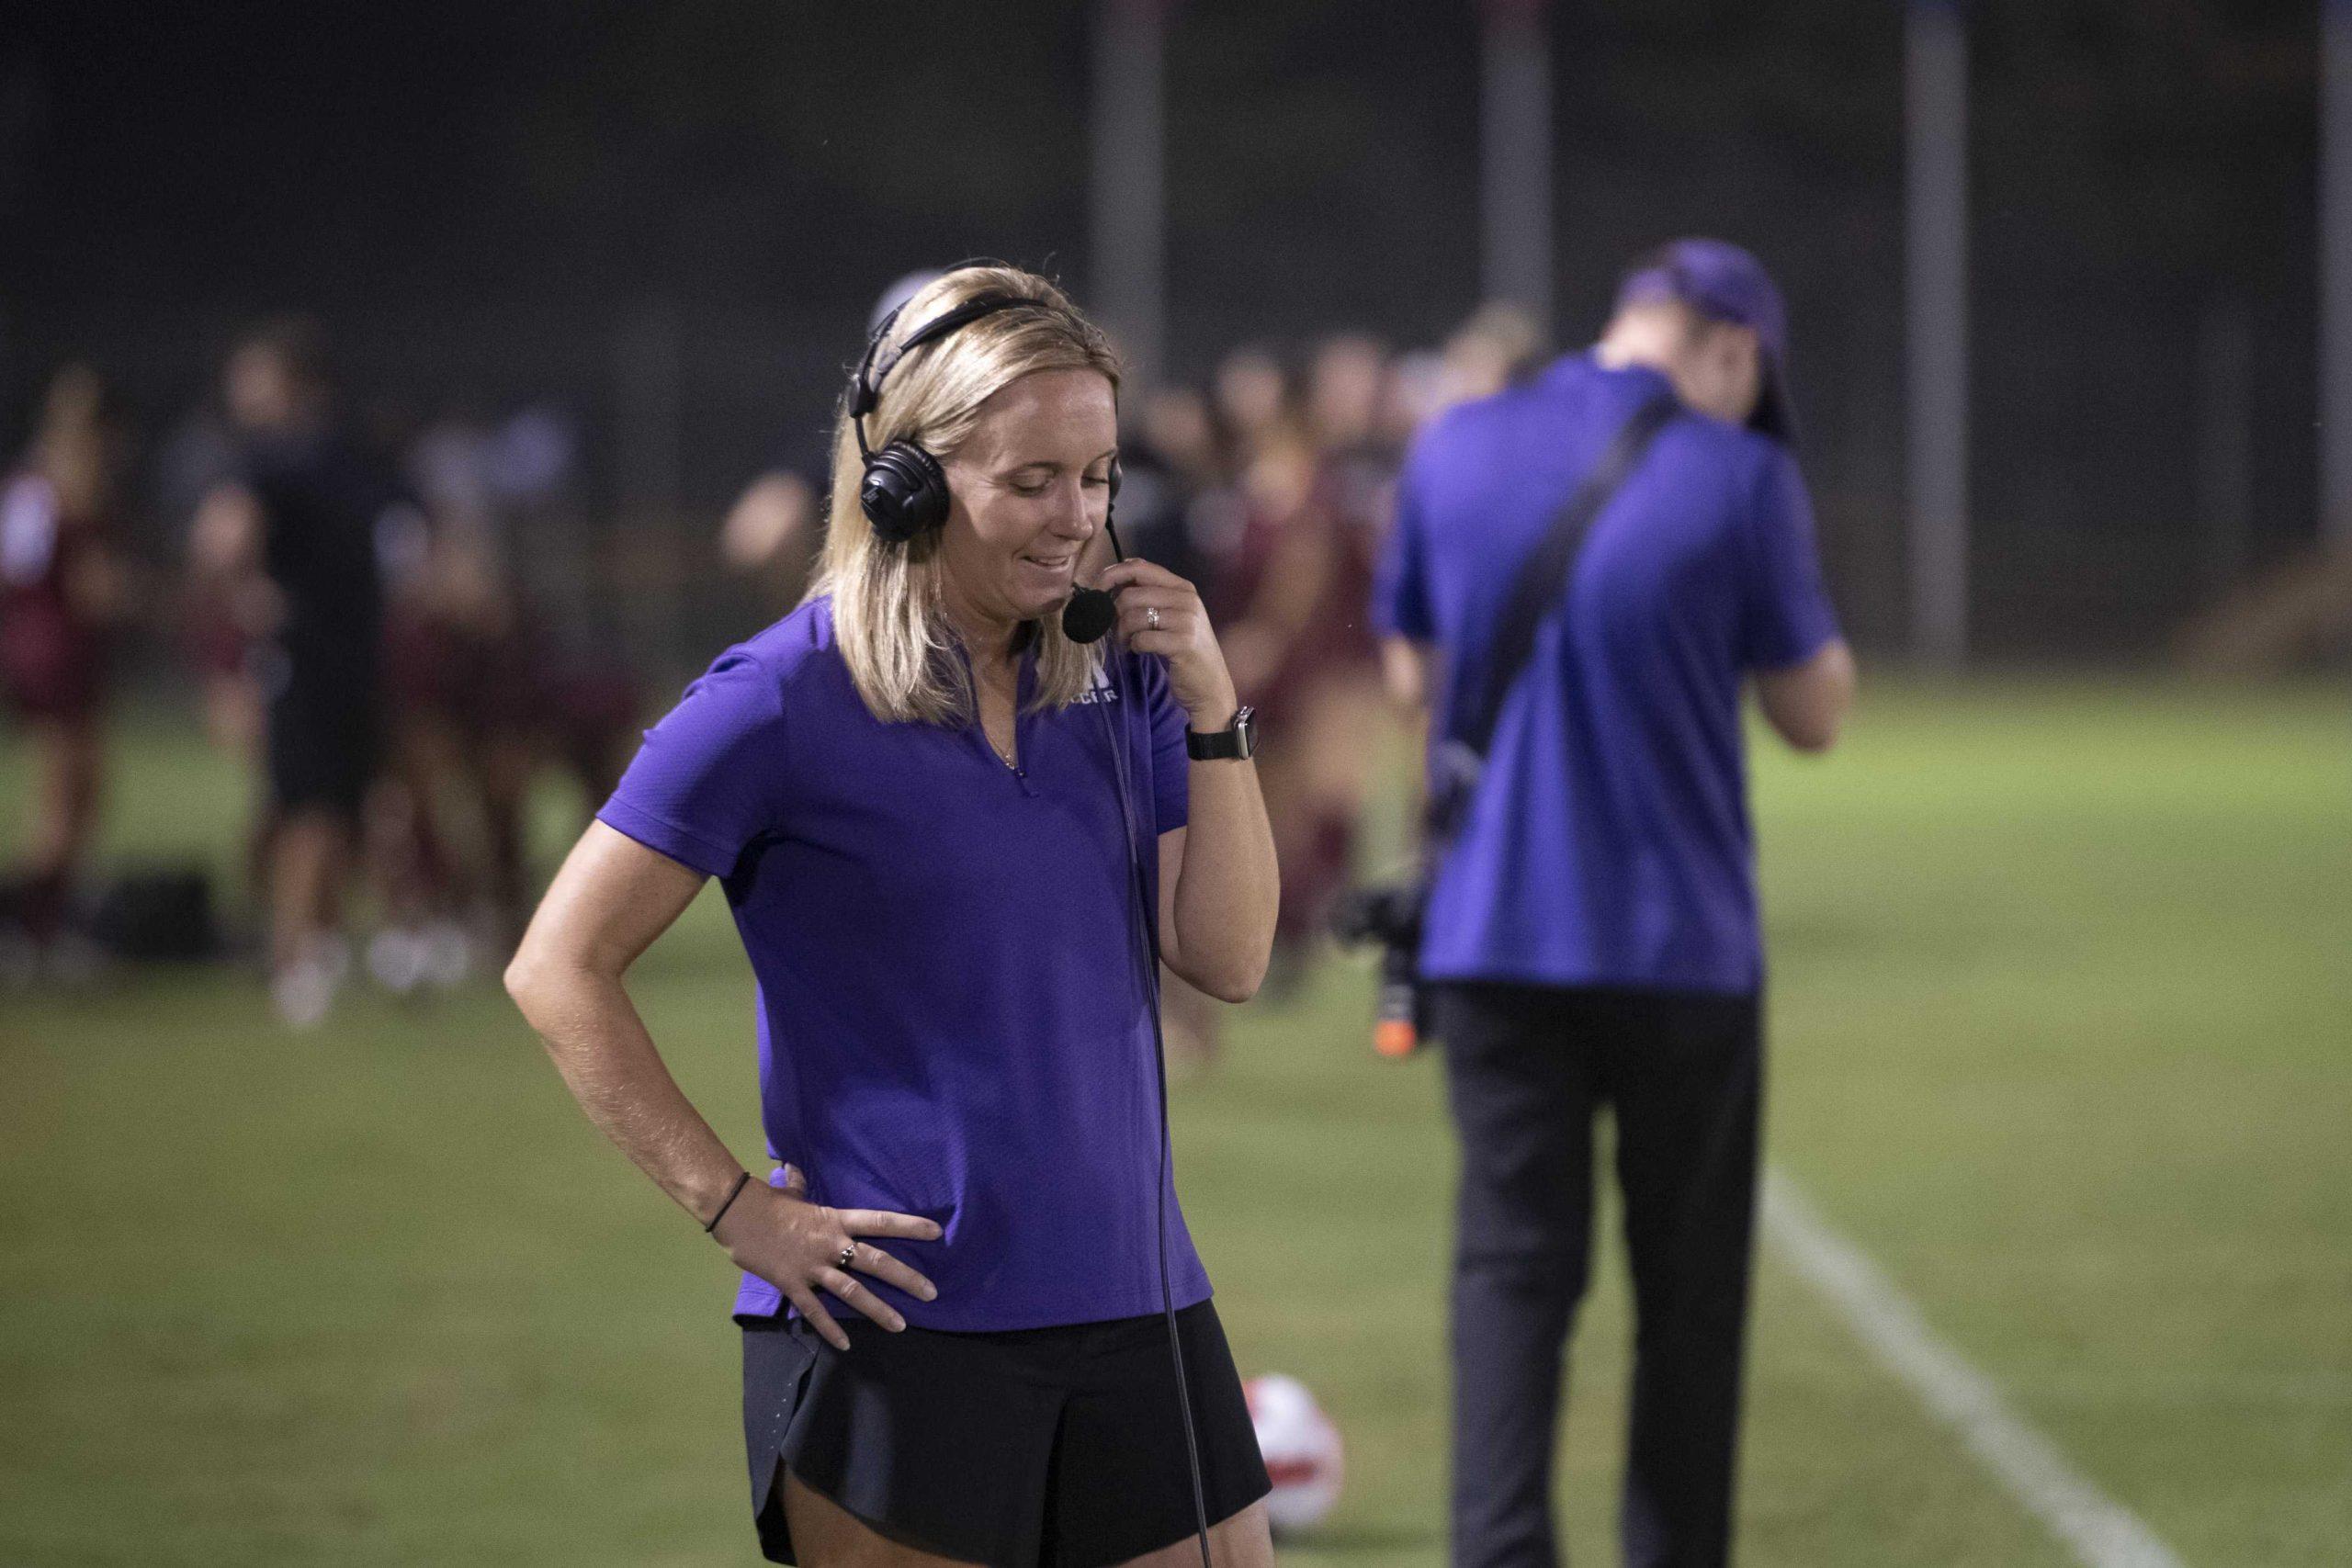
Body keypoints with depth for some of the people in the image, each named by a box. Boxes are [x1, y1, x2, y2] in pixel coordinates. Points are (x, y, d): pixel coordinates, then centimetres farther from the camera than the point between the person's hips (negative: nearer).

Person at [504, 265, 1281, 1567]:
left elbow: (1228, 961, 6)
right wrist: (732, 1206, -11)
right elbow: (558, 970, -8)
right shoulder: (785, 701, -9)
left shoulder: (1115, 687, 9)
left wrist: (1212, 715, -5)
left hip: (1133, 1308, 6)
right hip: (894, 1325, -6)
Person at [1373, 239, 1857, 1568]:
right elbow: (1815, 712, -2)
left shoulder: (1454, 452, 3)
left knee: (1513, 1266, 2)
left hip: (1491, 937, 3)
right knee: (1688, 1285, 11)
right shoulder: (1737, 477, -9)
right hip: (1682, 944, -2)